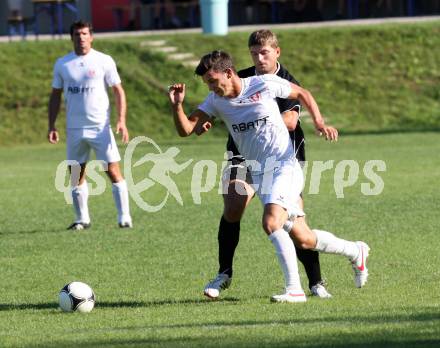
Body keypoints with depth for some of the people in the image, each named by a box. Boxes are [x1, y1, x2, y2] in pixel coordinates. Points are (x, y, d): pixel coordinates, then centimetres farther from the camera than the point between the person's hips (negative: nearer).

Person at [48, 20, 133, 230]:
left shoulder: (104, 61, -1)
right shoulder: (62, 64, 7)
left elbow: (118, 91, -1)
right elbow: (55, 95, 13)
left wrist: (121, 121, -12)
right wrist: (51, 126, 6)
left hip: (100, 127, -3)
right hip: (74, 130, 3)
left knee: (113, 172, -7)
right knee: (76, 175, 6)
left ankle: (124, 217, -3)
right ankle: (82, 219, 16)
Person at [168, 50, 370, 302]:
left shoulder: (264, 85, -10)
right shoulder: (216, 101, 2)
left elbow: (302, 94, 5)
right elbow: (185, 129, -4)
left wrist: (319, 123, -6)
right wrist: (177, 105, -22)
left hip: (285, 166, -6)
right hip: (259, 175, 6)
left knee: (271, 223, -28)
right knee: (304, 240, 8)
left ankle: (294, 289, -24)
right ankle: (356, 251, 33)